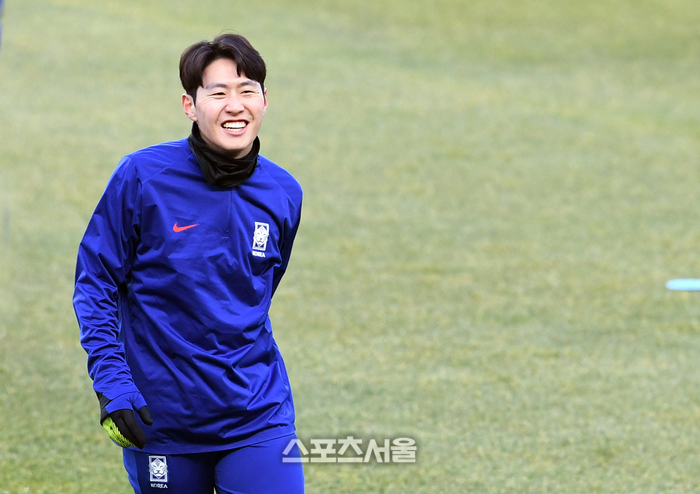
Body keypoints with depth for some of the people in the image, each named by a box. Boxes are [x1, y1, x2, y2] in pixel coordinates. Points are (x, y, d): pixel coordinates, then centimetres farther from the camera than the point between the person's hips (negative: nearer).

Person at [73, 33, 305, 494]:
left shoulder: (283, 194, 0)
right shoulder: (141, 177, -10)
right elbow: (95, 283, -5)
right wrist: (112, 384, -13)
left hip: (256, 417, 2)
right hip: (161, 419, -2)